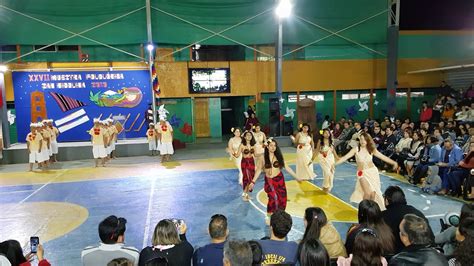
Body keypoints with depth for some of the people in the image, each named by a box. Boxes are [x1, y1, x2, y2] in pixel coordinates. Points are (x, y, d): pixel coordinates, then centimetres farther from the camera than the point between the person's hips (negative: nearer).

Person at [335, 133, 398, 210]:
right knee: (367, 193, -15)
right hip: (362, 173, -2)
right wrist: (335, 163, -24)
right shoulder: (356, 149, -6)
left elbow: (383, 157, 4)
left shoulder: (372, 150, 1)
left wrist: (394, 162, -4)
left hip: (372, 171, 2)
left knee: (373, 193, 0)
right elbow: (345, 157, -13)